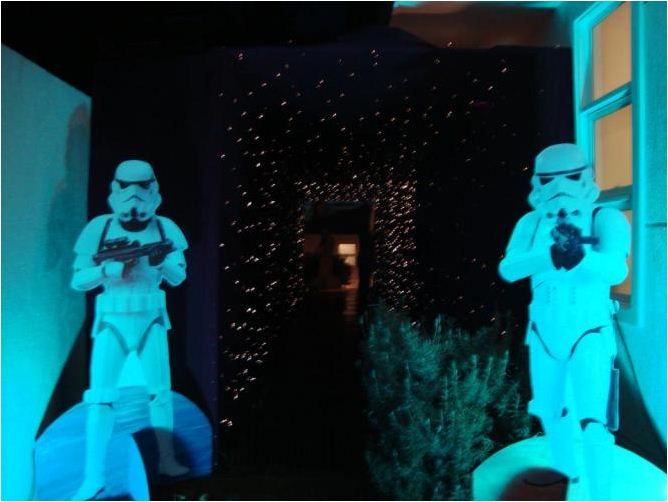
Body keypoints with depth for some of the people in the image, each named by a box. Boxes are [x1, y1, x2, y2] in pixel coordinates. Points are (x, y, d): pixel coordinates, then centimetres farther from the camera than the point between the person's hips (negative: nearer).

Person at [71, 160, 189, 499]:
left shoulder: (165, 228, -3)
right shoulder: (99, 227, -5)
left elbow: (178, 278, -2)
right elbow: (77, 281, -4)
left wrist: (161, 261, -22)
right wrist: (108, 268, -21)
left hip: (151, 320, 1)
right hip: (112, 321, -1)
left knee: (160, 391, 9)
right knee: (100, 396, -1)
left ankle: (166, 460, 25)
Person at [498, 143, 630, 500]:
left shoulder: (604, 219, -13)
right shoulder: (532, 223, -5)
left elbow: (617, 270, -29)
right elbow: (507, 269, -19)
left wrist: (581, 255, -50)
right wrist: (551, 254, -37)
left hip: (589, 334, -3)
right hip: (544, 334, 4)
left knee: (593, 421, -7)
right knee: (551, 412, 18)